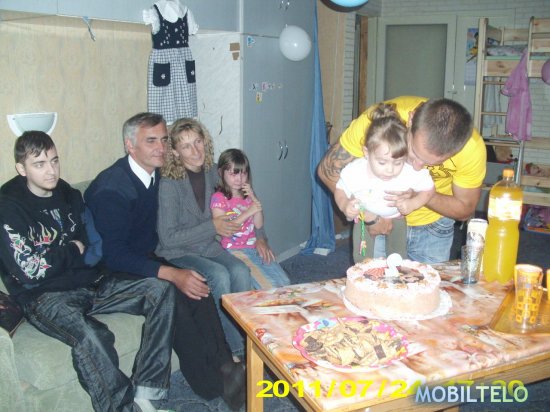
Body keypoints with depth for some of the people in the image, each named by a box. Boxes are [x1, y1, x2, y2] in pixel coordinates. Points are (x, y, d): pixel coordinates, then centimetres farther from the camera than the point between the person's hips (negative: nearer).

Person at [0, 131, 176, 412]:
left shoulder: (69, 195, 13)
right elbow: (29, 271, -13)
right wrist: (73, 250, -1)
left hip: (91, 283, 7)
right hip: (44, 297, -6)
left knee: (161, 290, -13)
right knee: (89, 335, -39)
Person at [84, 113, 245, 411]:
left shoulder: (157, 174, 1)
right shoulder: (110, 188, -23)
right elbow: (114, 255, -27)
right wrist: (171, 274, -34)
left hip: (146, 259, 7)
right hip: (113, 272, -7)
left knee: (197, 289, -20)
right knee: (174, 300, -29)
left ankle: (224, 366, -16)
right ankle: (213, 385, -18)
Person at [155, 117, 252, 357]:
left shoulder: (211, 171, 0)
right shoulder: (169, 183, -18)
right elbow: (168, 238, -18)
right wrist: (212, 227, -17)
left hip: (208, 247, 5)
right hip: (177, 253, -5)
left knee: (240, 271, -23)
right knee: (219, 275, -29)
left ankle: (248, 340, -11)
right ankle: (235, 349, -13)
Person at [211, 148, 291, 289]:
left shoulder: (248, 195, 14)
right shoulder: (218, 198, -7)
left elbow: (259, 225, 5)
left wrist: (254, 199, -7)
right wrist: (248, 212, -20)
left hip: (254, 247, 6)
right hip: (234, 250, -6)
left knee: (285, 283, -9)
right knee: (269, 287, -20)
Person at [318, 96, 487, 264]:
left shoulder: (472, 148, -28)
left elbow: (464, 209, -11)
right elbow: (328, 169, -20)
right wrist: (369, 213, -27)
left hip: (433, 225, 1)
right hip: (377, 219, -1)